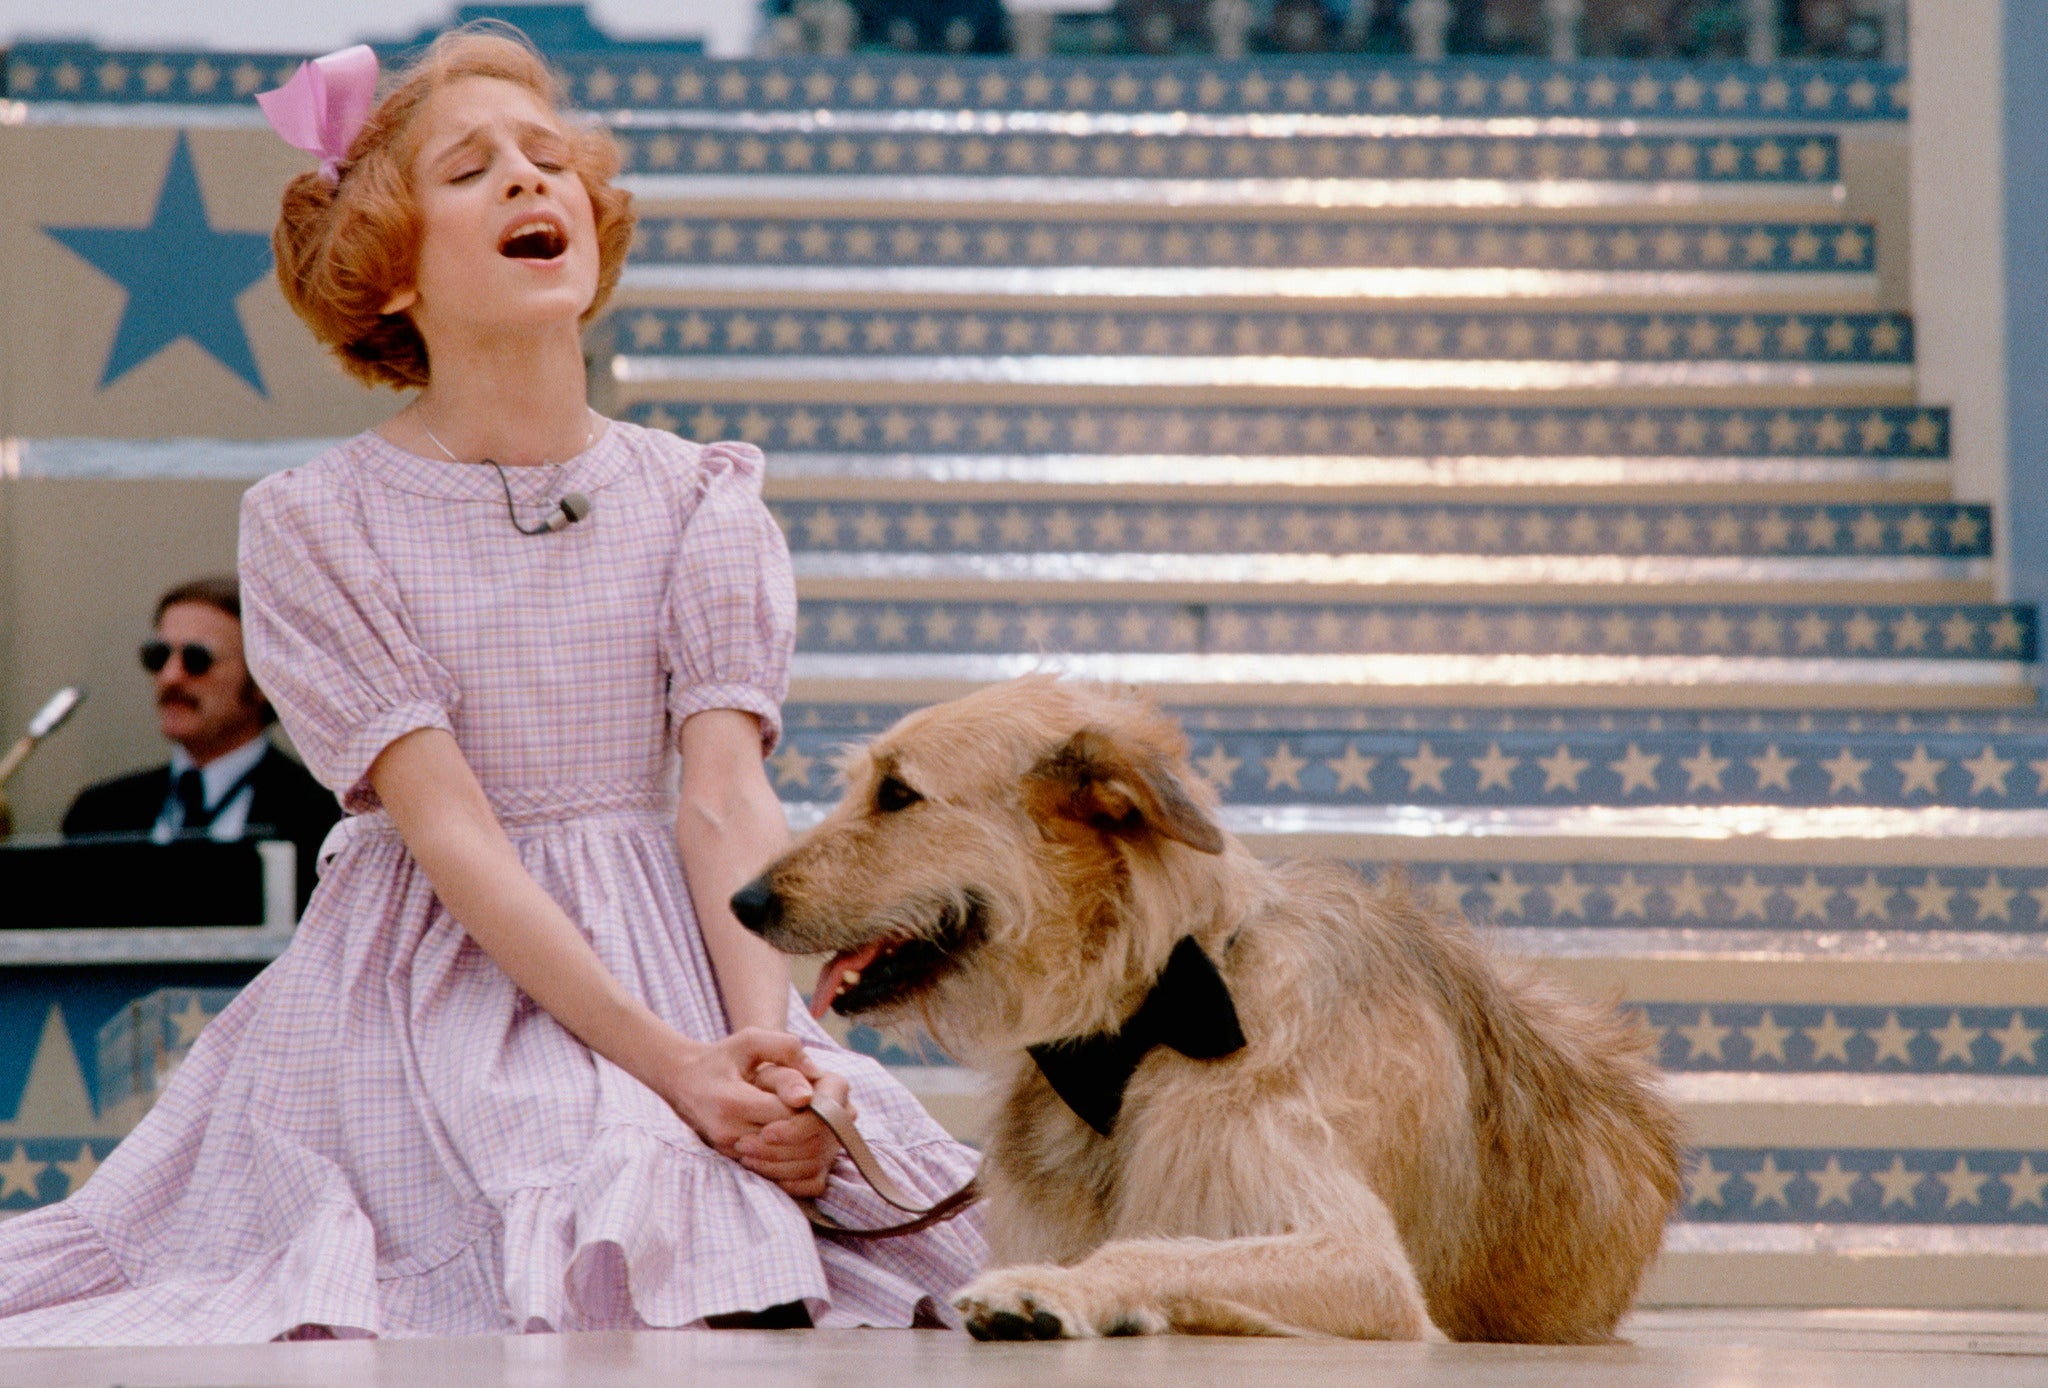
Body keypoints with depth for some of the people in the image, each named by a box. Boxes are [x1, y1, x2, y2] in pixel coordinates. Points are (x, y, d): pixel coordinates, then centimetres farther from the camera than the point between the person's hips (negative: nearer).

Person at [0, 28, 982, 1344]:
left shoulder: (700, 499, 7)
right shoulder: (311, 524, -2)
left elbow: (726, 801, -4)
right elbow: (449, 831, -11)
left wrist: (766, 1039, -25)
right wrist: (666, 1059, -23)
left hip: (675, 960, 3)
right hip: (424, 1006, -3)